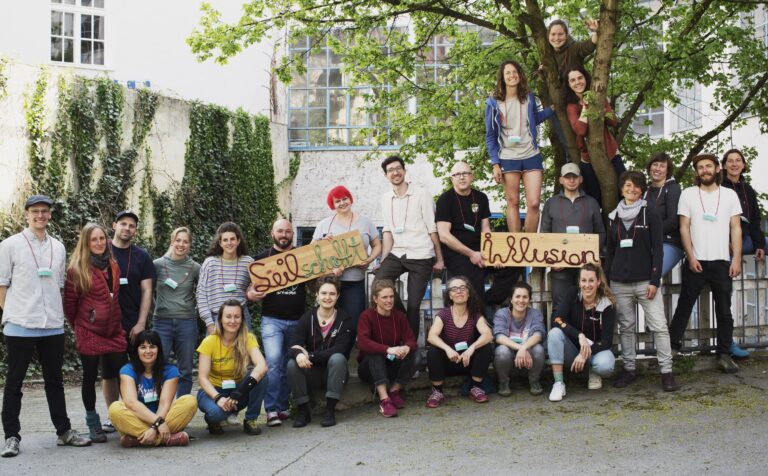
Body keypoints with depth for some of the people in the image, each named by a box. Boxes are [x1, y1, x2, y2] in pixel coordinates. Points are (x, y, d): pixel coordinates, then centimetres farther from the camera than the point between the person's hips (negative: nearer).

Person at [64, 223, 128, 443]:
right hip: (89, 333, -4)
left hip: (114, 332, 5)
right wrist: (78, 326, 7)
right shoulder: (77, 269, -8)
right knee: (90, 377, 5)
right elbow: (70, 303, -2)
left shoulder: (113, 266, 9)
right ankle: (93, 424, 16)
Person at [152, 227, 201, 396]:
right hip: (162, 321, -1)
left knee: (185, 370, 7)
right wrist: (156, 307, 4)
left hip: (187, 322, 1)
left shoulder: (195, 268, 3)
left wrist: (196, 310, 6)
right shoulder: (158, 264, 1)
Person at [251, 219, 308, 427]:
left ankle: (282, 408, 20)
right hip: (272, 320, -2)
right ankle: (271, 410, -13)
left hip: (297, 320, 3)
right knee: (273, 361, -18)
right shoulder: (263, 258, 6)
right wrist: (253, 294, -17)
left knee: (289, 366, 8)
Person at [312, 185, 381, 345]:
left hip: (356, 283, 1)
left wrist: (369, 260, -6)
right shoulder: (324, 224, 8)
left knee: (352, 325, -4)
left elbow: (377, 246, 13)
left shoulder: (365, 222, 10)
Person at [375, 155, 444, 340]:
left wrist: (439, 259, -6)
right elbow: (388, 231, 8)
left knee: (413, 304, -2)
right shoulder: (386, 199, 9)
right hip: (397, 254, 4)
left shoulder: (421, 194, -4)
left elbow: (432, 229, -4)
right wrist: (383, 260, -1)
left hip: (421, 257, -4)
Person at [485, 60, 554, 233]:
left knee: (534, 203, -6)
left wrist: (553, 109, 12)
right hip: (508, 158, -2)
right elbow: (490, 136, 0)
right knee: (513, 203, 5)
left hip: (531, 156, 2)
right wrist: (495, 164, -7)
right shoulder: (493, 103, -2)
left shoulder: (529, 97, 6)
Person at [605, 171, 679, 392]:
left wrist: (655, 281, -10)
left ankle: (666, 371, -2)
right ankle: (629, 370, 15)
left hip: (645, 281, -3)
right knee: (626, 327, 7)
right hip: (619, 283, 3)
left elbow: (658, 250, -2)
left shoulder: (650, 216, 2)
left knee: (659, 326, -7)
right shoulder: (614, 218, 13)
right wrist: (606, 280, 10)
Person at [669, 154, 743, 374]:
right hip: (696, 262, -1)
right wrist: (691, 257, -8)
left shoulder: (730, 195, 6)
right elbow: (684, 228, 1)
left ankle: (724, 354, 12)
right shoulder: (688, 194, 3)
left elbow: (736, 229, 4)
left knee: (724, 310, 5)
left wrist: (737, 259, -4)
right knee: (684, 306, 5)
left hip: (722, 262, 1)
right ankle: (672, 346, 12)